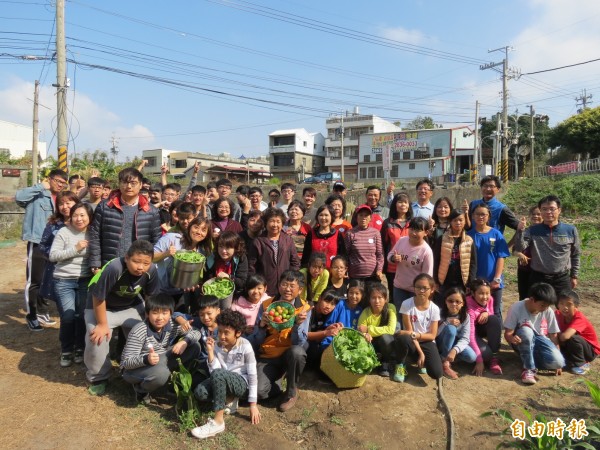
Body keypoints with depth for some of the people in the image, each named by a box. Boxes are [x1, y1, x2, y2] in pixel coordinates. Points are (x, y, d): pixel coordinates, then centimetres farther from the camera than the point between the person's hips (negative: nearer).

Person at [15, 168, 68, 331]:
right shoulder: (38, 196, -8)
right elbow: (19, 197, -27)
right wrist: (41, 186, -21)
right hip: (37, 243, -7)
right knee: (34, 281, 0)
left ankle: (42, 310, 30)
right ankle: (31, 315, 11)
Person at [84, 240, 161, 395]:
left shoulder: (151, 271, -26)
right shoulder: (113, 269, -40)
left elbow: (151, 297, -7)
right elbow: (98, 297, -27)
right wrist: (102, 324, -16)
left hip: (131, 305, 4)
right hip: (102, 306, -3)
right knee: (97, 339, -17)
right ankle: (99, 378, 11)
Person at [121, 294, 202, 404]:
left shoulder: (173, 325, -12)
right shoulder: (138, 332, -27)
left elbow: (196, 332, -5)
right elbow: (127, 362, -28)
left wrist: (184, 341, -26)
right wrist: (146, 359, -47)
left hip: (161, 362, 5)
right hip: (134, 369, -5)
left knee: (194, 346, -11)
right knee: (161, 373, -40)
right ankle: (141, 390, -4)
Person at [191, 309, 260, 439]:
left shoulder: (245, 346, -12)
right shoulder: (216, 345, -2)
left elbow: (253, 375, -11)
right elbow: (213, 371, -10)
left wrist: (253, 404, -12)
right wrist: (210, 351, -20)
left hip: (240, 383, -5)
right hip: (222, 382, 5)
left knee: (218, 374, -35)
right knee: (199, 392, -26)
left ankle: (218, 422, -30)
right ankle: (227, 400, 2)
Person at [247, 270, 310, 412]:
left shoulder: (304, 308, -7)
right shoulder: (266, 305, -4)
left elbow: (299, 343, -13)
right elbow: (256, 341, -4)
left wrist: (298, 324, -31)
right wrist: (262, 324, -25)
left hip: (289, 355, 0)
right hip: (267, 357, 0)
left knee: (297, 351, -35)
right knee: (258, 391, -27)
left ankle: (291, 392, -6)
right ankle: (277, 389, 11)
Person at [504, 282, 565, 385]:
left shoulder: (548, 311, -10)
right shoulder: (516, 308, -19)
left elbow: (553, 335, -2)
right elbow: (507, 333, -16)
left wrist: (557, 362, -4)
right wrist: (511, 338, -42)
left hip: (540, 340, 2)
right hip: (522, 343, -2)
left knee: (558, 362, -29)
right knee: (526, 331, -38)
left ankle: (530, 360, 1)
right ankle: (529, 369, -23)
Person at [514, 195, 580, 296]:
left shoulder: (570, 230, -1)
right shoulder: (532, 230, -4)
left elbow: (576, 255, 10)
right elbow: (519, 249, -15)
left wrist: (574, 276, 11)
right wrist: (520, 231, -28)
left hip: (562, 279, 1)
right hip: (538, 278, 0)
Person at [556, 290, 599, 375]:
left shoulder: (579, 319, -30)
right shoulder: (559, 315, -11)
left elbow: (565, 336, -42)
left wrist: (557, 335, -24)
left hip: (591, 350, -6)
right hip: (574, 347, 6)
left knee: (573, 338, -34)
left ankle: (581, 364, -12)